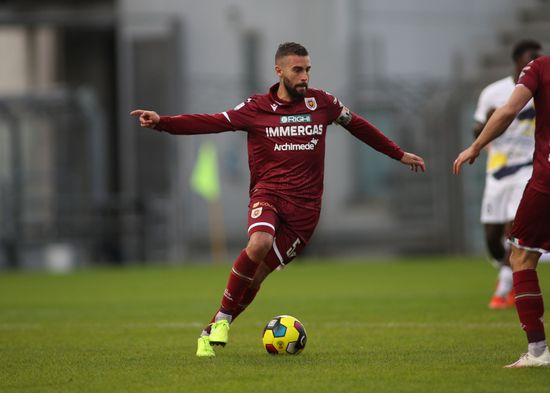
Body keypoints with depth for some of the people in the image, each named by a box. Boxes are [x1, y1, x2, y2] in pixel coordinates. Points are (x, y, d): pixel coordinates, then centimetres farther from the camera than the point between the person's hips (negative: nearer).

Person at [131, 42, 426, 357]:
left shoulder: (322, 102, 8)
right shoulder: (256, 108, 2)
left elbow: (358, 126, 23)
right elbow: (209, 123, -4)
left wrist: (399, 154, 31)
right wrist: (161, 122, -17)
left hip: (305, 206, 1)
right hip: (268, 193, -1)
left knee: (256, 275, -7)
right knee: (260, 242, -32)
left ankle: (213, 332, 11)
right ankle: (223, 317, -14)